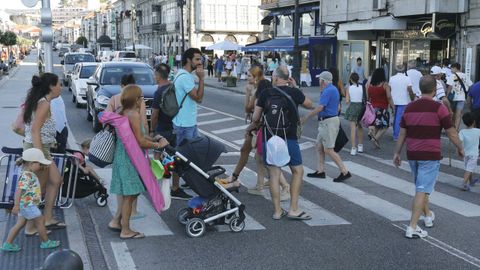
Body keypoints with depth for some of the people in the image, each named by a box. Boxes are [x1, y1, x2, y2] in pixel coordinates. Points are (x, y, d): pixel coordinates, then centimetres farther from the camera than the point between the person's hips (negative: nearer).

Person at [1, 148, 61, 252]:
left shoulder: (30, 174, 8)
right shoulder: (26, 176, -23)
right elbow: (19, 190, -28)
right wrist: (16, 205, -30)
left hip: (26, 205, 10)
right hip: (28, 204, -10)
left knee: (20, 224, 13)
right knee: (40, 221, 3)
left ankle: (8, 244, 16)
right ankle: (46, 242, 17)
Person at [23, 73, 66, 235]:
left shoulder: (36, 101, 12)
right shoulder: (44, 103, -16)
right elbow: (35, 129, -23)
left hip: (42, 148, 10)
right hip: (38, 148, -10)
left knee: (56, 180, 17)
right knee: (38, 188, 0)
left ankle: (48, 219, 23)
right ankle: (31, 228, 10)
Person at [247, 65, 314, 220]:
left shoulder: (265, 94, 2)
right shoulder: (294, 92, -2)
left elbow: (255, 118, 7)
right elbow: (310, 105, 16)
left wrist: (252, 127, 29)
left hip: (269, 138, 2)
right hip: (289, 139, -2)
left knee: (274, 174, 7)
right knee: (298, 171, 10)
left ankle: (277, 211, 10)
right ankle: (293, 210, 6)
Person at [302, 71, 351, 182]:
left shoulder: (328, 91, -18)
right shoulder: (333, 89, 14)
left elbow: (320, 108, -21)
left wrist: (306, 117, -13)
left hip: (328, 122, -11)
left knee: (328, 149, -8)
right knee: (319, 146, 14)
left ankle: (345, 172, -6)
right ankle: (320, 171, 19)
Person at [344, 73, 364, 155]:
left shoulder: (349, 88, -5)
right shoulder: (362, 87, -3)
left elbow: (347, 101, -6)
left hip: (352, 107, -2)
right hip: (361, 106, 2)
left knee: (353, 128, 0)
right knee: (360, 127, 19)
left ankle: (354, 148, -4)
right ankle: (360, 146, 26)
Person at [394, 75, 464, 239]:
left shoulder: (409, 108, 4)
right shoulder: (438, 108, -12)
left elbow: (402, 133, 8)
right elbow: (452, 133, -6)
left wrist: (397, 153, 16)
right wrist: (460, 148, 10)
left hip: (412, 154, 6)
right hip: (430, 155, -6)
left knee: (422, 187, 23)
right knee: (422, 190, -5)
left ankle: (428, 216, 41)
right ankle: (412, 227, -8)